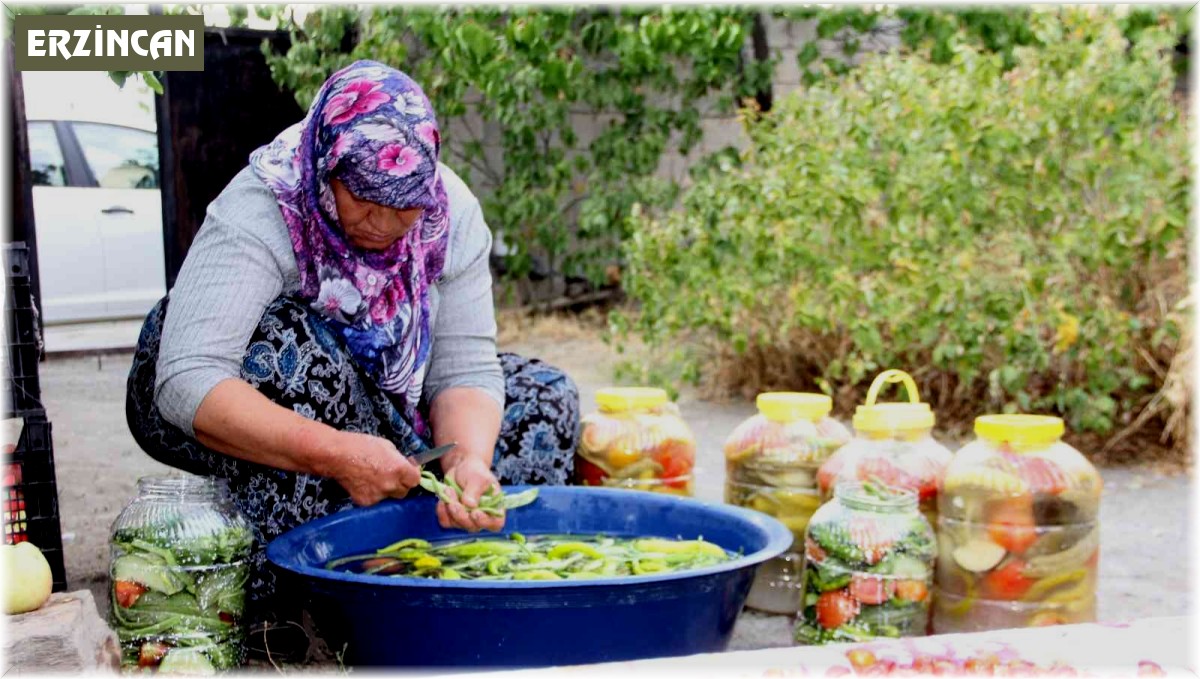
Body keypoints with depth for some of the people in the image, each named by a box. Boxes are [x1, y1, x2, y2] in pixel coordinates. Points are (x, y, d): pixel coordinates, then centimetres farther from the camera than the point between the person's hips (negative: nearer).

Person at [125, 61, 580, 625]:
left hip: (371, 403, 5)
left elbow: (464, 368, -18)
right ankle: (276, 594, -30)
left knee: (544, 399, -9)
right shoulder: (256, 214, -31)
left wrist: (468, 461, -39)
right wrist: (336, 454, -49)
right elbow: (186, 387, -41)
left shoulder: (451, 213, -17)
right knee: (297, 344, -38)